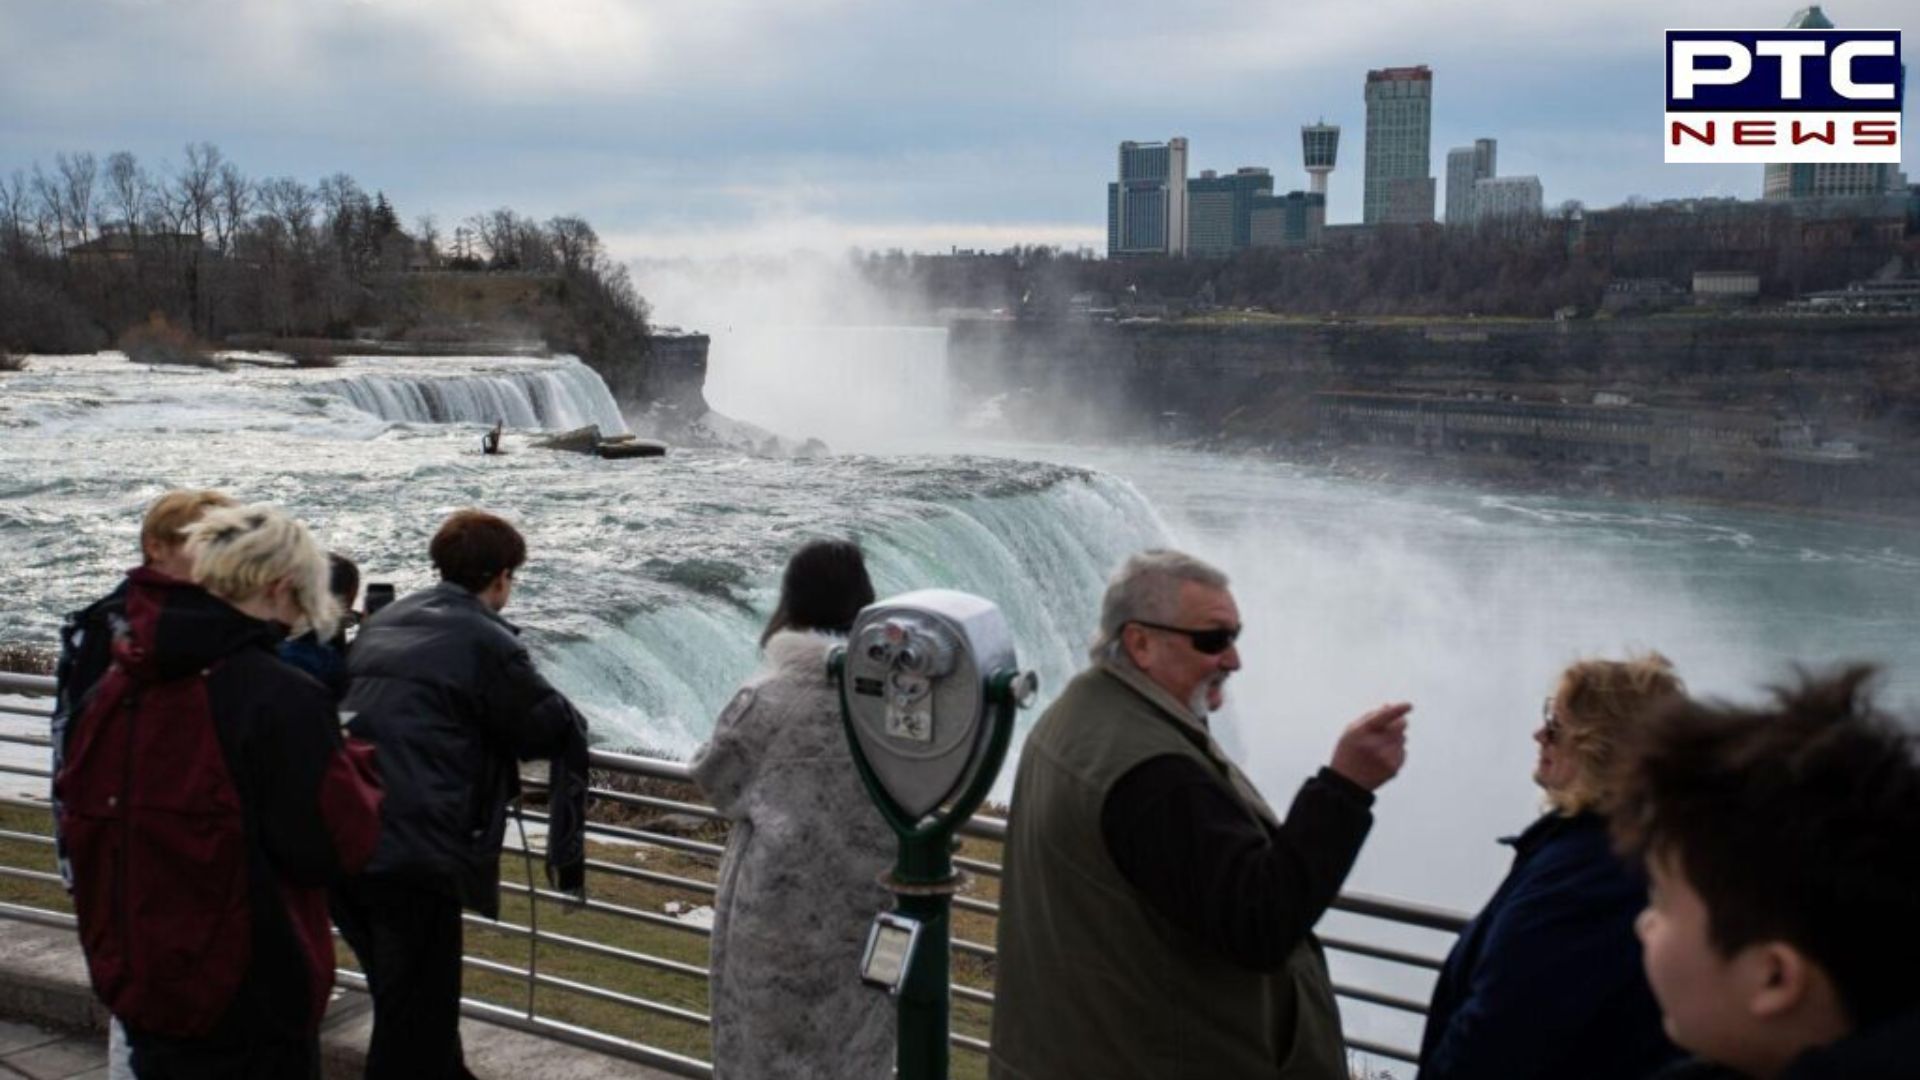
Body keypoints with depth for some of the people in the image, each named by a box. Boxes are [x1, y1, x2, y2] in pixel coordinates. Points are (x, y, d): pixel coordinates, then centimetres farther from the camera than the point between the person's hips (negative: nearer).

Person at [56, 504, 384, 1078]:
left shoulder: (113, 689, 3)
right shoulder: (281, 697, -20)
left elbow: (82, 829, 14)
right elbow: (341, 843, -18)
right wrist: (354, 768, -1)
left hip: (136, 986, 7)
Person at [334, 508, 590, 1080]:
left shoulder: (382, 621, 16)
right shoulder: (486, 640, -5)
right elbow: (560, 728, 2)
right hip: (415, 850, -7)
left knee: (402, 996, 24)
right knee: (417, 1014, 4)